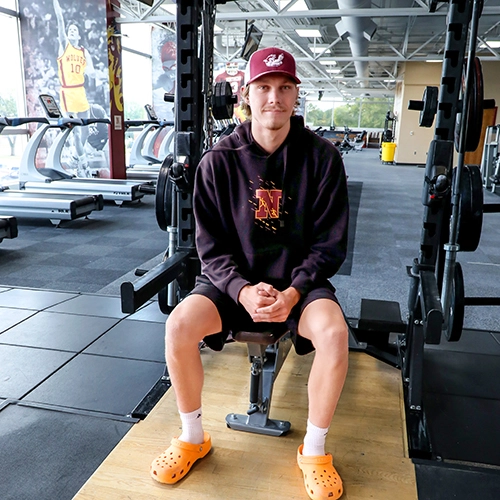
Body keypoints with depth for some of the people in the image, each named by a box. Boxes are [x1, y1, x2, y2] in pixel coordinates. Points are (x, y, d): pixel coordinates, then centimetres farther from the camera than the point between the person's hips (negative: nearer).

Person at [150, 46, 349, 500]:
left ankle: (314, 450, -3)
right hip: (234, 280, 1)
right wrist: (243, 289, -21)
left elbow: (329, 243, -5)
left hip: (300, 280, 0)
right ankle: (192, 438, 4)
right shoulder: (219, 161, -6)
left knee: (334, 332, -30)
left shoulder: (321, 157, -8)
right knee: (179, 326, -24)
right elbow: (212, 245, -4)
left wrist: (293, 291, -20)